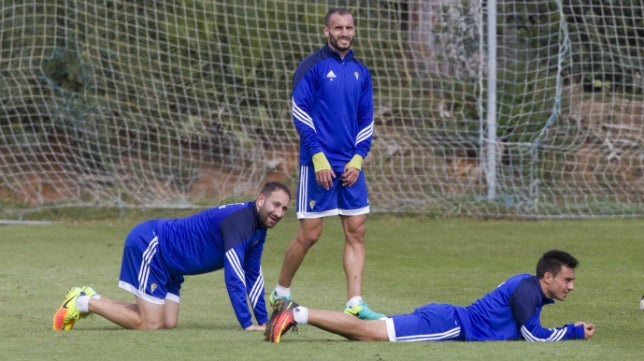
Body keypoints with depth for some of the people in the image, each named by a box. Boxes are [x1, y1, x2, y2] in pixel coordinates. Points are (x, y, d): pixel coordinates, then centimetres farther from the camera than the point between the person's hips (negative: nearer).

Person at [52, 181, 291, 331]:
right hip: (148, 245, -10)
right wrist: (247, 324, -31)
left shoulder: (258, 230, 6)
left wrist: (264, 321, 8)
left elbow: (253, 276, 15)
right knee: (150, 325, -14)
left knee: (168, 324, 3)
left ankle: (90, 301, 13)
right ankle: (85, 302, 1)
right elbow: (233, 276, -30)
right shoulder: (240, 220, -25)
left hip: (167, 265, 10)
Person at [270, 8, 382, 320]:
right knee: (310, 234, -3)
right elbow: (300, 113, -8)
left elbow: (366, 120, 16)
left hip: (350, 166, 5)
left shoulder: (360, 72, 12)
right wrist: (319, 157, -14)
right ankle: (281, 293, 15)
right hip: (319, 164, -5)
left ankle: (354, 304, -2)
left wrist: (358, 158, 2)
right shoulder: (312, 66, -4)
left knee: (356, 232, -1)